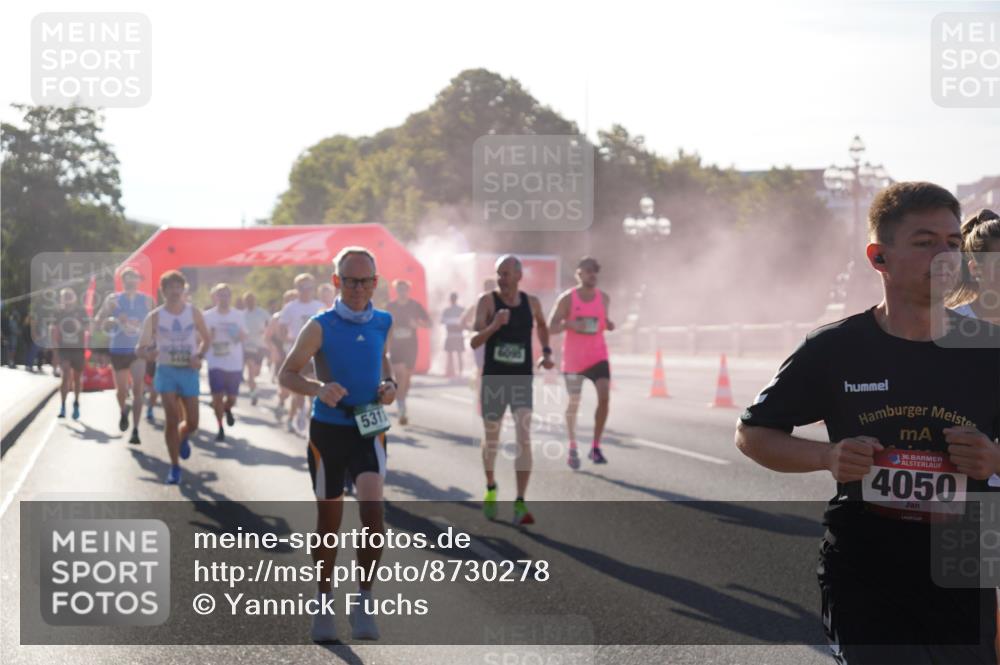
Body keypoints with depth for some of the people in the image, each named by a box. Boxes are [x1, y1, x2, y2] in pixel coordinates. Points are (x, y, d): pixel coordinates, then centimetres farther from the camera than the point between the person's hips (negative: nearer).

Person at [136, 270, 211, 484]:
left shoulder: (194, 313, -1)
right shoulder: (154, 317, -4)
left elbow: (206, 338, 12)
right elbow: (140, 348, 0)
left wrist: (199, 356, -7)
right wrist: (147, 352, -24)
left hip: (189, 371, 2)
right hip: (166, 371, -1)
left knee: (192, 423, 2)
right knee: (172, 418, -13)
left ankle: (182, 438, 40)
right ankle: (175, 467, -2)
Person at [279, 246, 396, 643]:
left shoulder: (382, 323, 3)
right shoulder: (321, 326, -9)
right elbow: (287, 374, -9)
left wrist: (389, 385, 1)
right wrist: (318, 388, -28)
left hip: (369, 429, 2)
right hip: (328, 430, -2)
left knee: (372, 507, -19)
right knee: (329, 520, 8)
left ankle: (365, 603, -9)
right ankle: (323, 606, 25)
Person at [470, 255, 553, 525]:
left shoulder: (531, 303, 2)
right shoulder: (487, 301, -7)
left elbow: (542, 325, 25)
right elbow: (474, 342, -15)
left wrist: (546, 352, 10)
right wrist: (494, 326, -32)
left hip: (522, 381, 1)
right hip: (493, 379, -1)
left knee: (524, 439, -13)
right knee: (491, 440, 12)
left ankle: (520, 504, -14)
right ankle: (491, 489, 38)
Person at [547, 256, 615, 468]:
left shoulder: (604, 298, 3)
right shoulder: (567, 299, -8)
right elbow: (550, 328, -9)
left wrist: (609, 324, -3)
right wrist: (569, 324, -28)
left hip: (598, 357, 2)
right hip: (574, 359, -2)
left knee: (604, 397, -17)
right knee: (574, 403, 8)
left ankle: (595, 448, -7)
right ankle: (572, 449, 27)